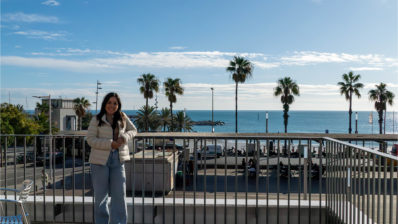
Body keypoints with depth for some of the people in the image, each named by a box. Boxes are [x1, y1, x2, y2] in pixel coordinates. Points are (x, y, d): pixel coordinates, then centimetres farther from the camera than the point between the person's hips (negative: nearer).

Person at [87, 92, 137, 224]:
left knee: (119, 194, 4)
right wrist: (110, 144, -18)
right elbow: (90, 139, -8)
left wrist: (124, 137, -6)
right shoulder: (96, 120, -3)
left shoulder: (122, 118, 7)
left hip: (118, 160, 2)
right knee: (100, 195, 8)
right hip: (100, 160, -2)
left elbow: (133, 130, 16)